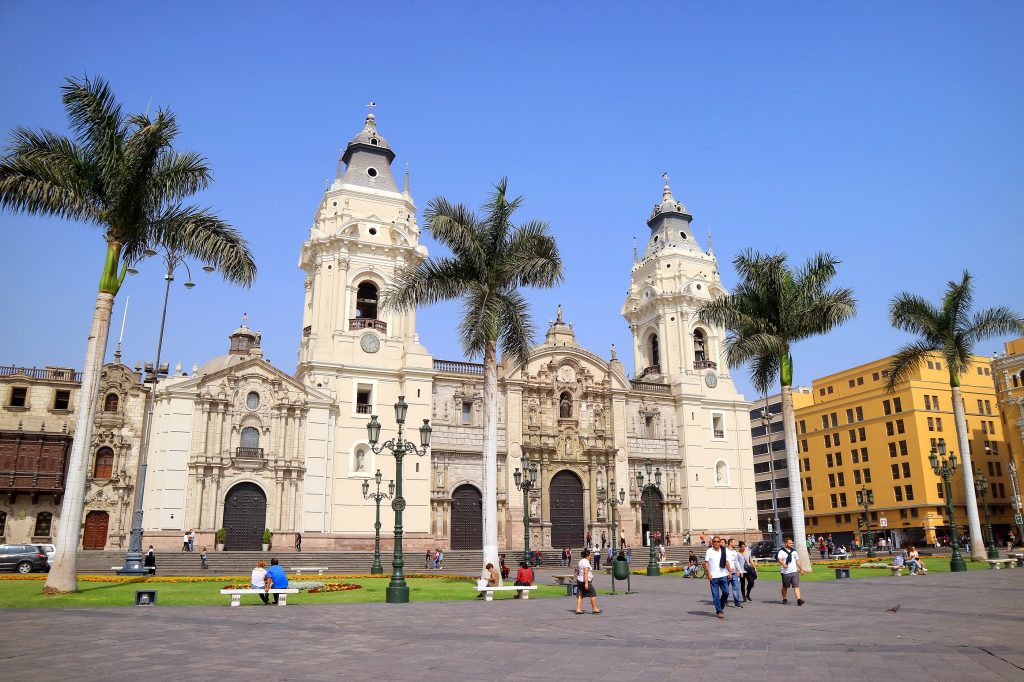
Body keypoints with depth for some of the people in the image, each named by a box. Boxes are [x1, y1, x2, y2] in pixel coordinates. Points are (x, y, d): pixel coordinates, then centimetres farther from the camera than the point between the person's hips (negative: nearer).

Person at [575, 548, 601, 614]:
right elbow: (586, 573, -21)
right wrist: (586, 583, -24)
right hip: (585, 581, -9)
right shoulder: (586, 562, -13)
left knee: (580, 595, 6)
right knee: (593, 594, 3)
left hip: (579, 581, 9)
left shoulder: (580, 562, 15)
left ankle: (578, 609, -1)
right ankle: (594, 608, 9)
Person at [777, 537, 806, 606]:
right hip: (785, 572, -3)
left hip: (794, 571, 4)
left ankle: (799, 600, -15)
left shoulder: (793, 551, 15)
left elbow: (797, 560, 24)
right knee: (785, 586, 9)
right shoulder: (781, 551, -5)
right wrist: (783, 564, -39)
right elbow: (779, 559, -21)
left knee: (796, 586, -9)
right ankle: (784, 599, 24)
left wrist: (800, 569, 23)